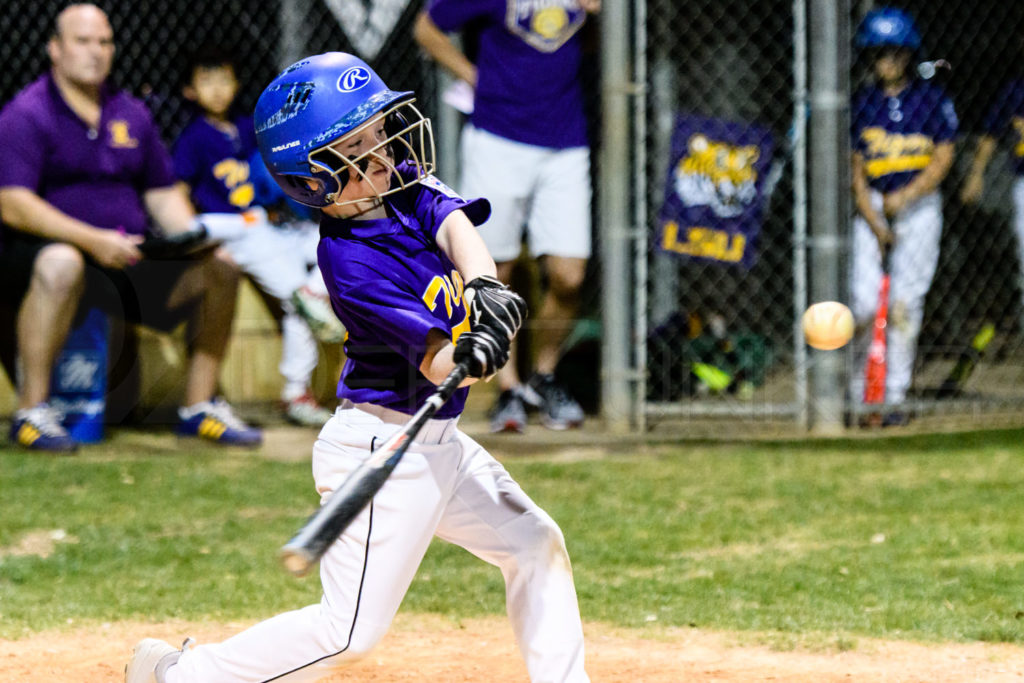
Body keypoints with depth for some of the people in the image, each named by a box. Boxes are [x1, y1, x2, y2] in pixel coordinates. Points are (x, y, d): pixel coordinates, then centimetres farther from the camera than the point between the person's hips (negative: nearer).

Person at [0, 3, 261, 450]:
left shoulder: (130, 114, 15)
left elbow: (162, 194, 19)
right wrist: (93, 240, -28)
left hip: (126, 258, 7)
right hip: (49, 246, -7)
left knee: (219, 272, -7)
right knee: (61, 265, -42)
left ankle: (199, 407, 3)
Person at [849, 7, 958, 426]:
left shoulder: (932, 98, 1)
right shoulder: (862, 103, 7)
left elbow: (943, 159, -2)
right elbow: (855, 168, 5)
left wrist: (905, 197, -13)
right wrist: (874, 222, -6)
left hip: (919, 206, -1)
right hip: (872, 207, 2)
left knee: (905, 304, -6)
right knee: (864, 302, -8)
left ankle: (896, 397, -2)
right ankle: (852, 387, 10)